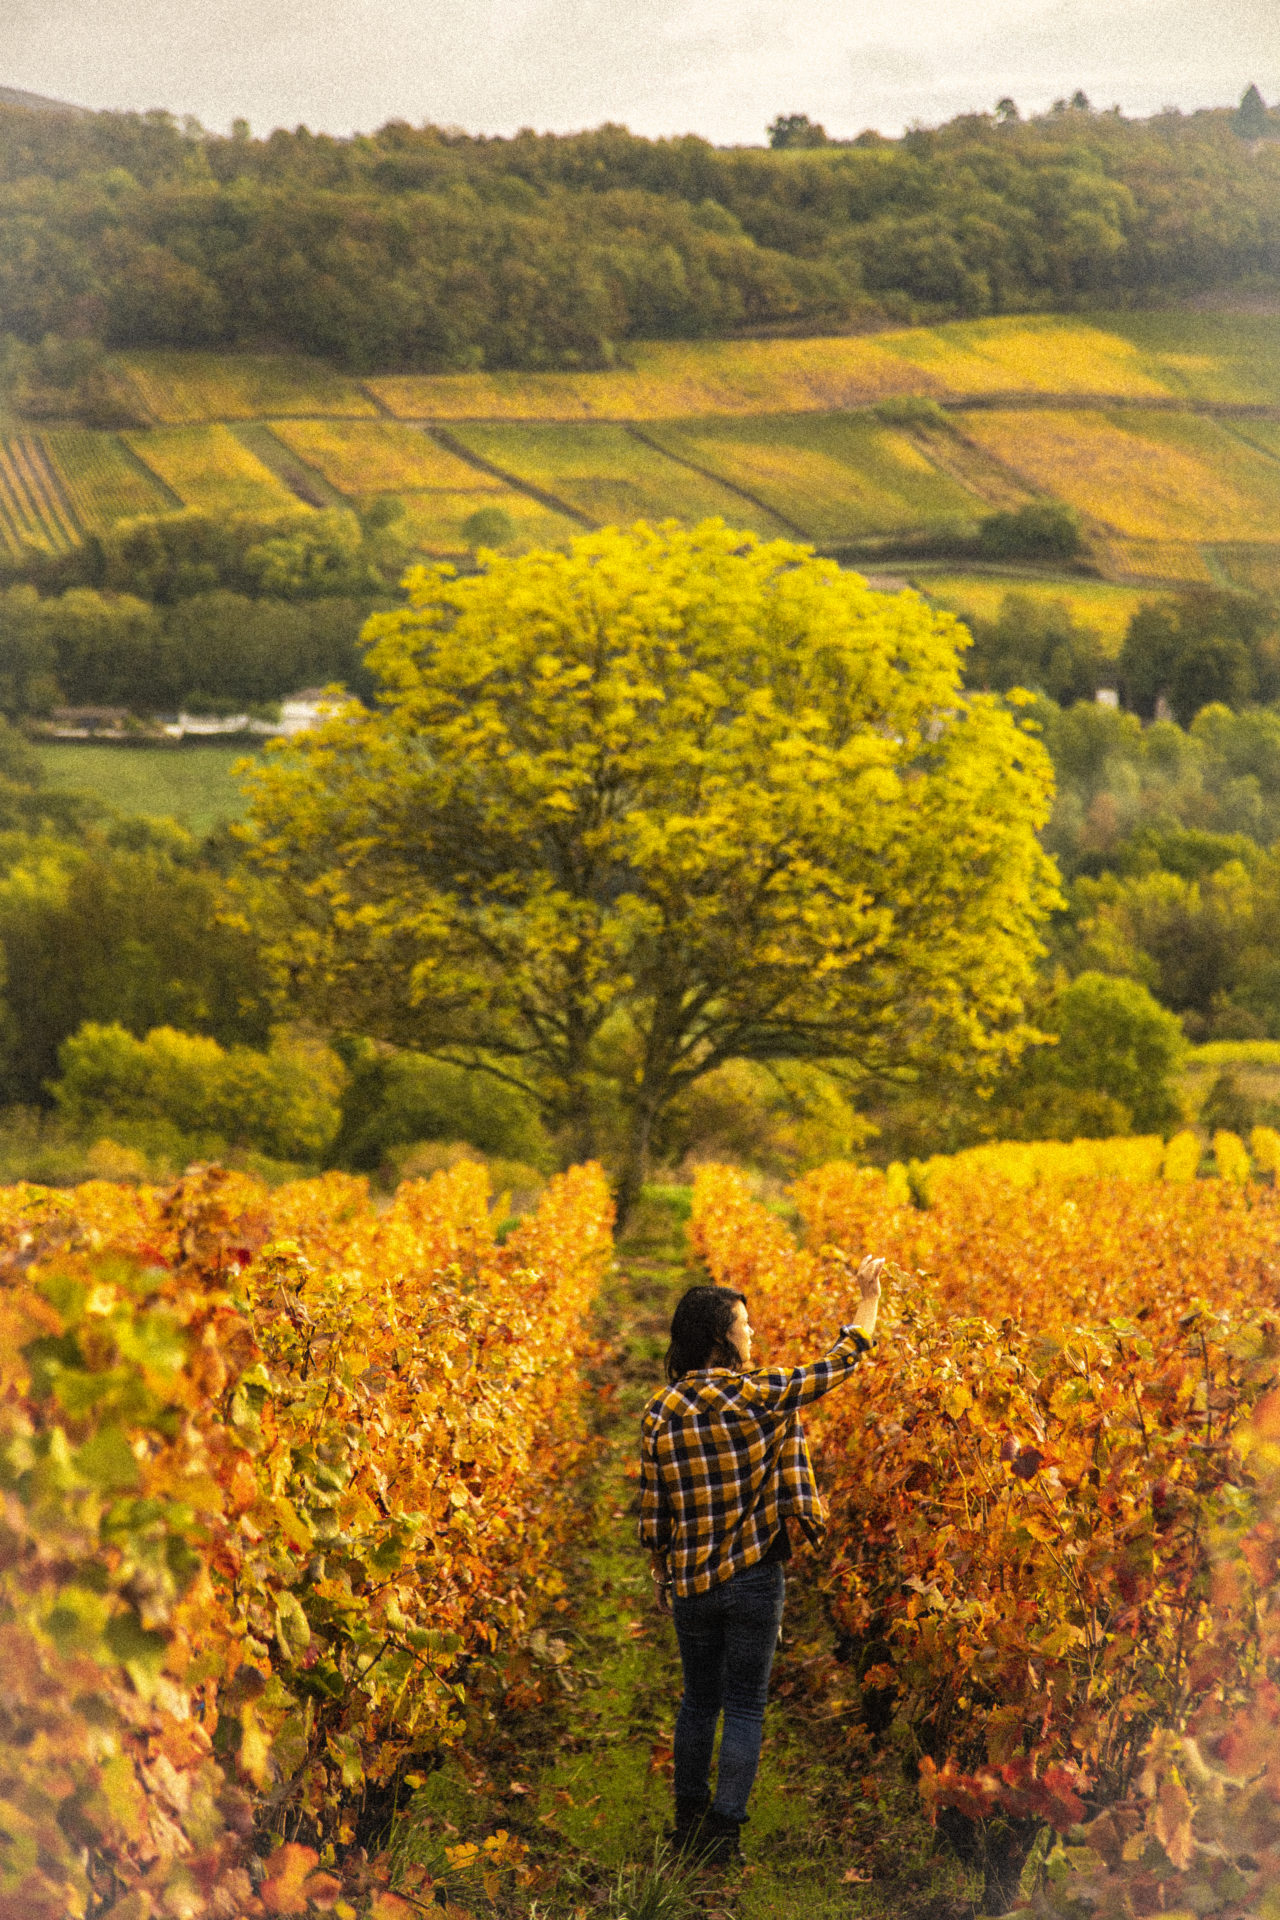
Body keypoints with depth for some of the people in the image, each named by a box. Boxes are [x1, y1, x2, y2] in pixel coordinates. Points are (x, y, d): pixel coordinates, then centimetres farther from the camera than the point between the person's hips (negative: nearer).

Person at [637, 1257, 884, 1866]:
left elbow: (652, 1511, 2)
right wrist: (868, 1300, 14)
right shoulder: (760, 1395, -12)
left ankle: (688, 1822, 26)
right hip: (754, 1579, -3)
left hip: (690, 1582, 4)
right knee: (744, 1707, 5)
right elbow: (837, 1365, 0)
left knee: (699, 1700, 19)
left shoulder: (661, 1412, -3)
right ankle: (722, 1835, 4)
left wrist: (661, 1577, 15)